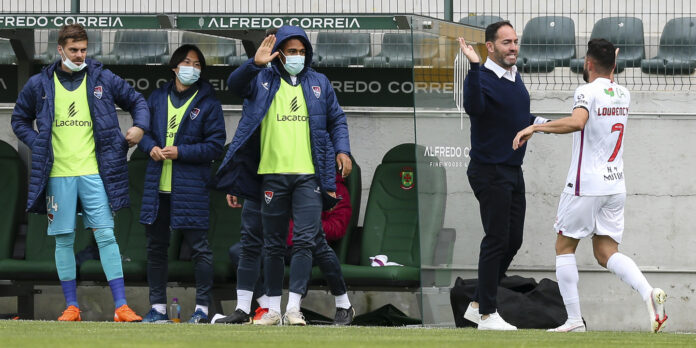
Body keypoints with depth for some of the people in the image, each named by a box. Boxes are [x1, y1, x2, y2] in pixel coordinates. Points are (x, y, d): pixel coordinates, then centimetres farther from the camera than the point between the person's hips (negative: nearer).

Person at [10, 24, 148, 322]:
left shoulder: (103, 79, 4)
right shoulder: (40, 84, 6)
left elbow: (137, 101, 15)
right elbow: (20, 120, 19)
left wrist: (140, 127, -3)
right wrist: (37, 144, 3)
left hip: (94, 172, -1)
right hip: (58, 174, 1)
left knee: (106, 235, -7)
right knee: (64, 239, 3)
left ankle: (121, 306, -8)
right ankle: (71, 306, 11)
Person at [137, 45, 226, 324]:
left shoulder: (207, 103, -1)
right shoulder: (157, 98, 11)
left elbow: (216, 145, -5)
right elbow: (142, 130, 15)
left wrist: (180, 152, -14)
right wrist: (151, 147, -7)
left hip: (191, 187, -4)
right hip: (157, 186, 4)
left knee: (199, 248, -3)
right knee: (156, 247, 8)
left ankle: (202, 308, 2)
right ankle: (158, 307, 16)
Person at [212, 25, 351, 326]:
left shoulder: (318, 83, 13)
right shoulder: (262, 81, 6)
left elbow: (337, 120, 19)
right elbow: (235, 85, -13)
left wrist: (342, 149, 1)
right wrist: (254, 64, -32)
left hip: (309, 176, 0)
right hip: (272, 174, 0)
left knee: (305, 240, -11)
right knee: (273, 245, 7)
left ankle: (293, 308, -13)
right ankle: (273, 309, 14)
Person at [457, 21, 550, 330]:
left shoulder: (515, 78, 12)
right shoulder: (481, 78, -16)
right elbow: (474, 107, -38)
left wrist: (538, 122, 13)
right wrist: (474, 66, -45)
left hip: (513, 171, 9)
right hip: (490, 173, -9)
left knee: (513, 240, 12)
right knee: (497, 241, -9)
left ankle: (478, 305, 22)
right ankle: (487, 314, -3)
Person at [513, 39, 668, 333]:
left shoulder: (587, 92, -13)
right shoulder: (623, 94, 9)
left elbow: (577, 122, -33)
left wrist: (535, 127, -29)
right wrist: (610, 72, 40)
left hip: (585, 185, -6)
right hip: (616, 185, 6)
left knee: (564, 247, 9)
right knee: (607, 253, 6)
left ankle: (574, 320, 3)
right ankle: (649, 292, -20)